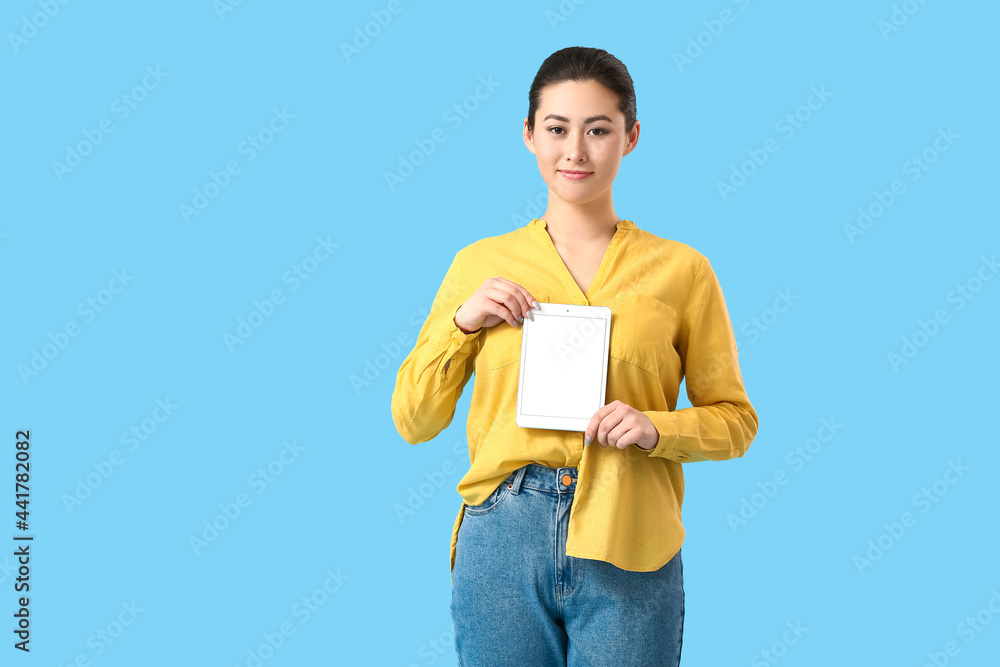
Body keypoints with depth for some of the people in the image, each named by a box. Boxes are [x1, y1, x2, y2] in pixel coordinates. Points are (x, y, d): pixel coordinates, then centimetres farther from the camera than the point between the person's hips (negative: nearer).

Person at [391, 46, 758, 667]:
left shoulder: (681, 271, 3)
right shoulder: (481, 264, 6)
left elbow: (735, 419, 6)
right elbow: (413, 420, 8)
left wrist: (655, 427, -12)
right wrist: (460, 322, -7)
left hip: (629, 552, -1)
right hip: (503, 544, 1)